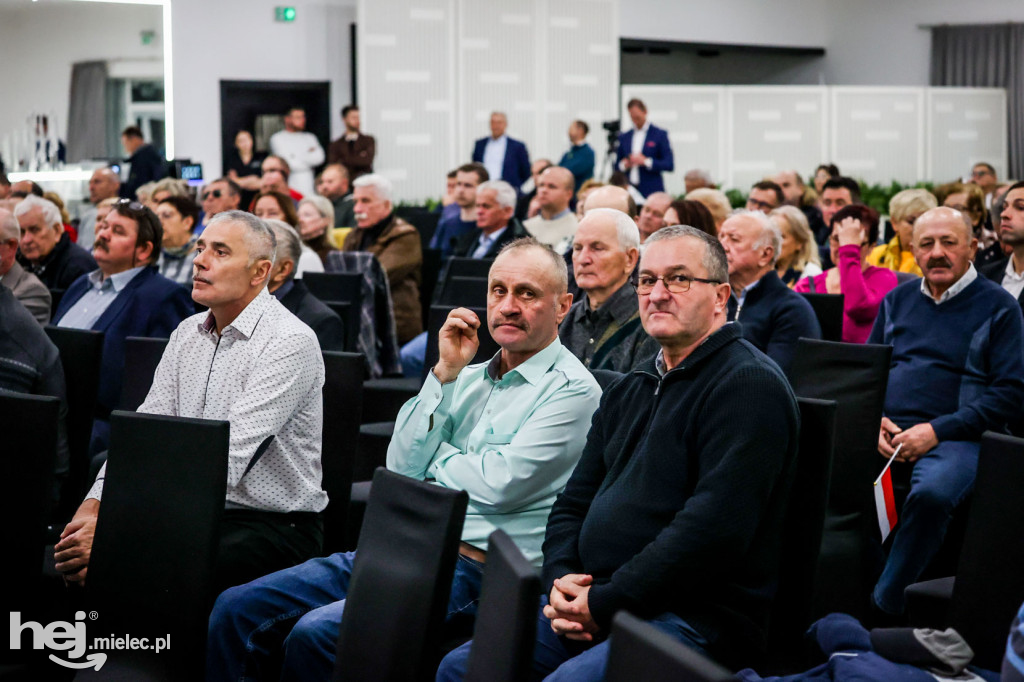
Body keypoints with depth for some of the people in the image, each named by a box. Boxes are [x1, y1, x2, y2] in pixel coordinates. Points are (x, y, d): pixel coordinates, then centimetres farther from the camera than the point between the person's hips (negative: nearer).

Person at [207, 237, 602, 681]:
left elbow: (499, 484, -16)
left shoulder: (572, 390, -5)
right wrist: (444, 373, 1)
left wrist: (434, 457, 3)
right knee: (234, 610, -6)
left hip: (472, 568, -8)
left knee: (316, 632, -28)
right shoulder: (469, 378, 18)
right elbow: (401, 467, 7)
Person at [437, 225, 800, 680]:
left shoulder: (748, 385, -9)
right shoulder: (630, 391, 21)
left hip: (695, 617, -8)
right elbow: (574, 501, 22)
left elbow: (715, 524, -20)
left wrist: (605, 604, -18)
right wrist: (561, 581, -1)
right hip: (592, 600, 8)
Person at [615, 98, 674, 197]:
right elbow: (617, 166, 17)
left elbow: (669, 165, -4)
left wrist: (646, 162, -15)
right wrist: (623, 165, -5)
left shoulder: (660, 134, 3)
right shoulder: (624, 137, 15)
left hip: (651, 191, -3)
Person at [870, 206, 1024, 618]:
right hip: (886, 431, 5)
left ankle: (883, 606, -25)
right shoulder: (898, 300, 20)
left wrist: (937, 430, -13)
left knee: (932, 492, -38)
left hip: (954, 437, -5)